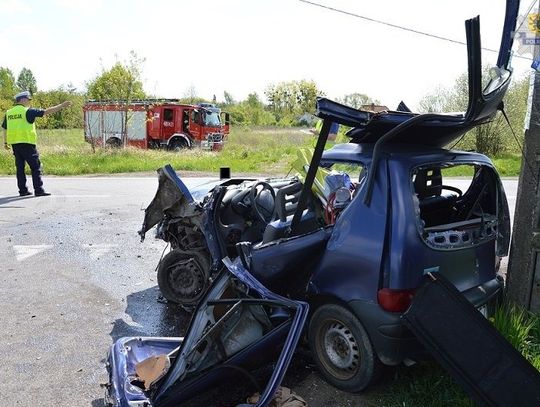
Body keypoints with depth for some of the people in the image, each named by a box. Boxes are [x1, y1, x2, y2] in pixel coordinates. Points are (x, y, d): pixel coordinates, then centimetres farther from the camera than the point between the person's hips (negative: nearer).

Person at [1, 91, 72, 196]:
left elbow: (4, 128, 19)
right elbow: (47, 111, -8)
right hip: (27, 143, -7)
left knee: (20, 167, 11)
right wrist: (62, 105, -3)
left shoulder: (8, 113, 12)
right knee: (35, 167, -2)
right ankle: (39, 190, -5)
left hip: (14, 144, 7)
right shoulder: (28, 111, -7)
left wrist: (5, 142, 29)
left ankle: (23, 190, 14)